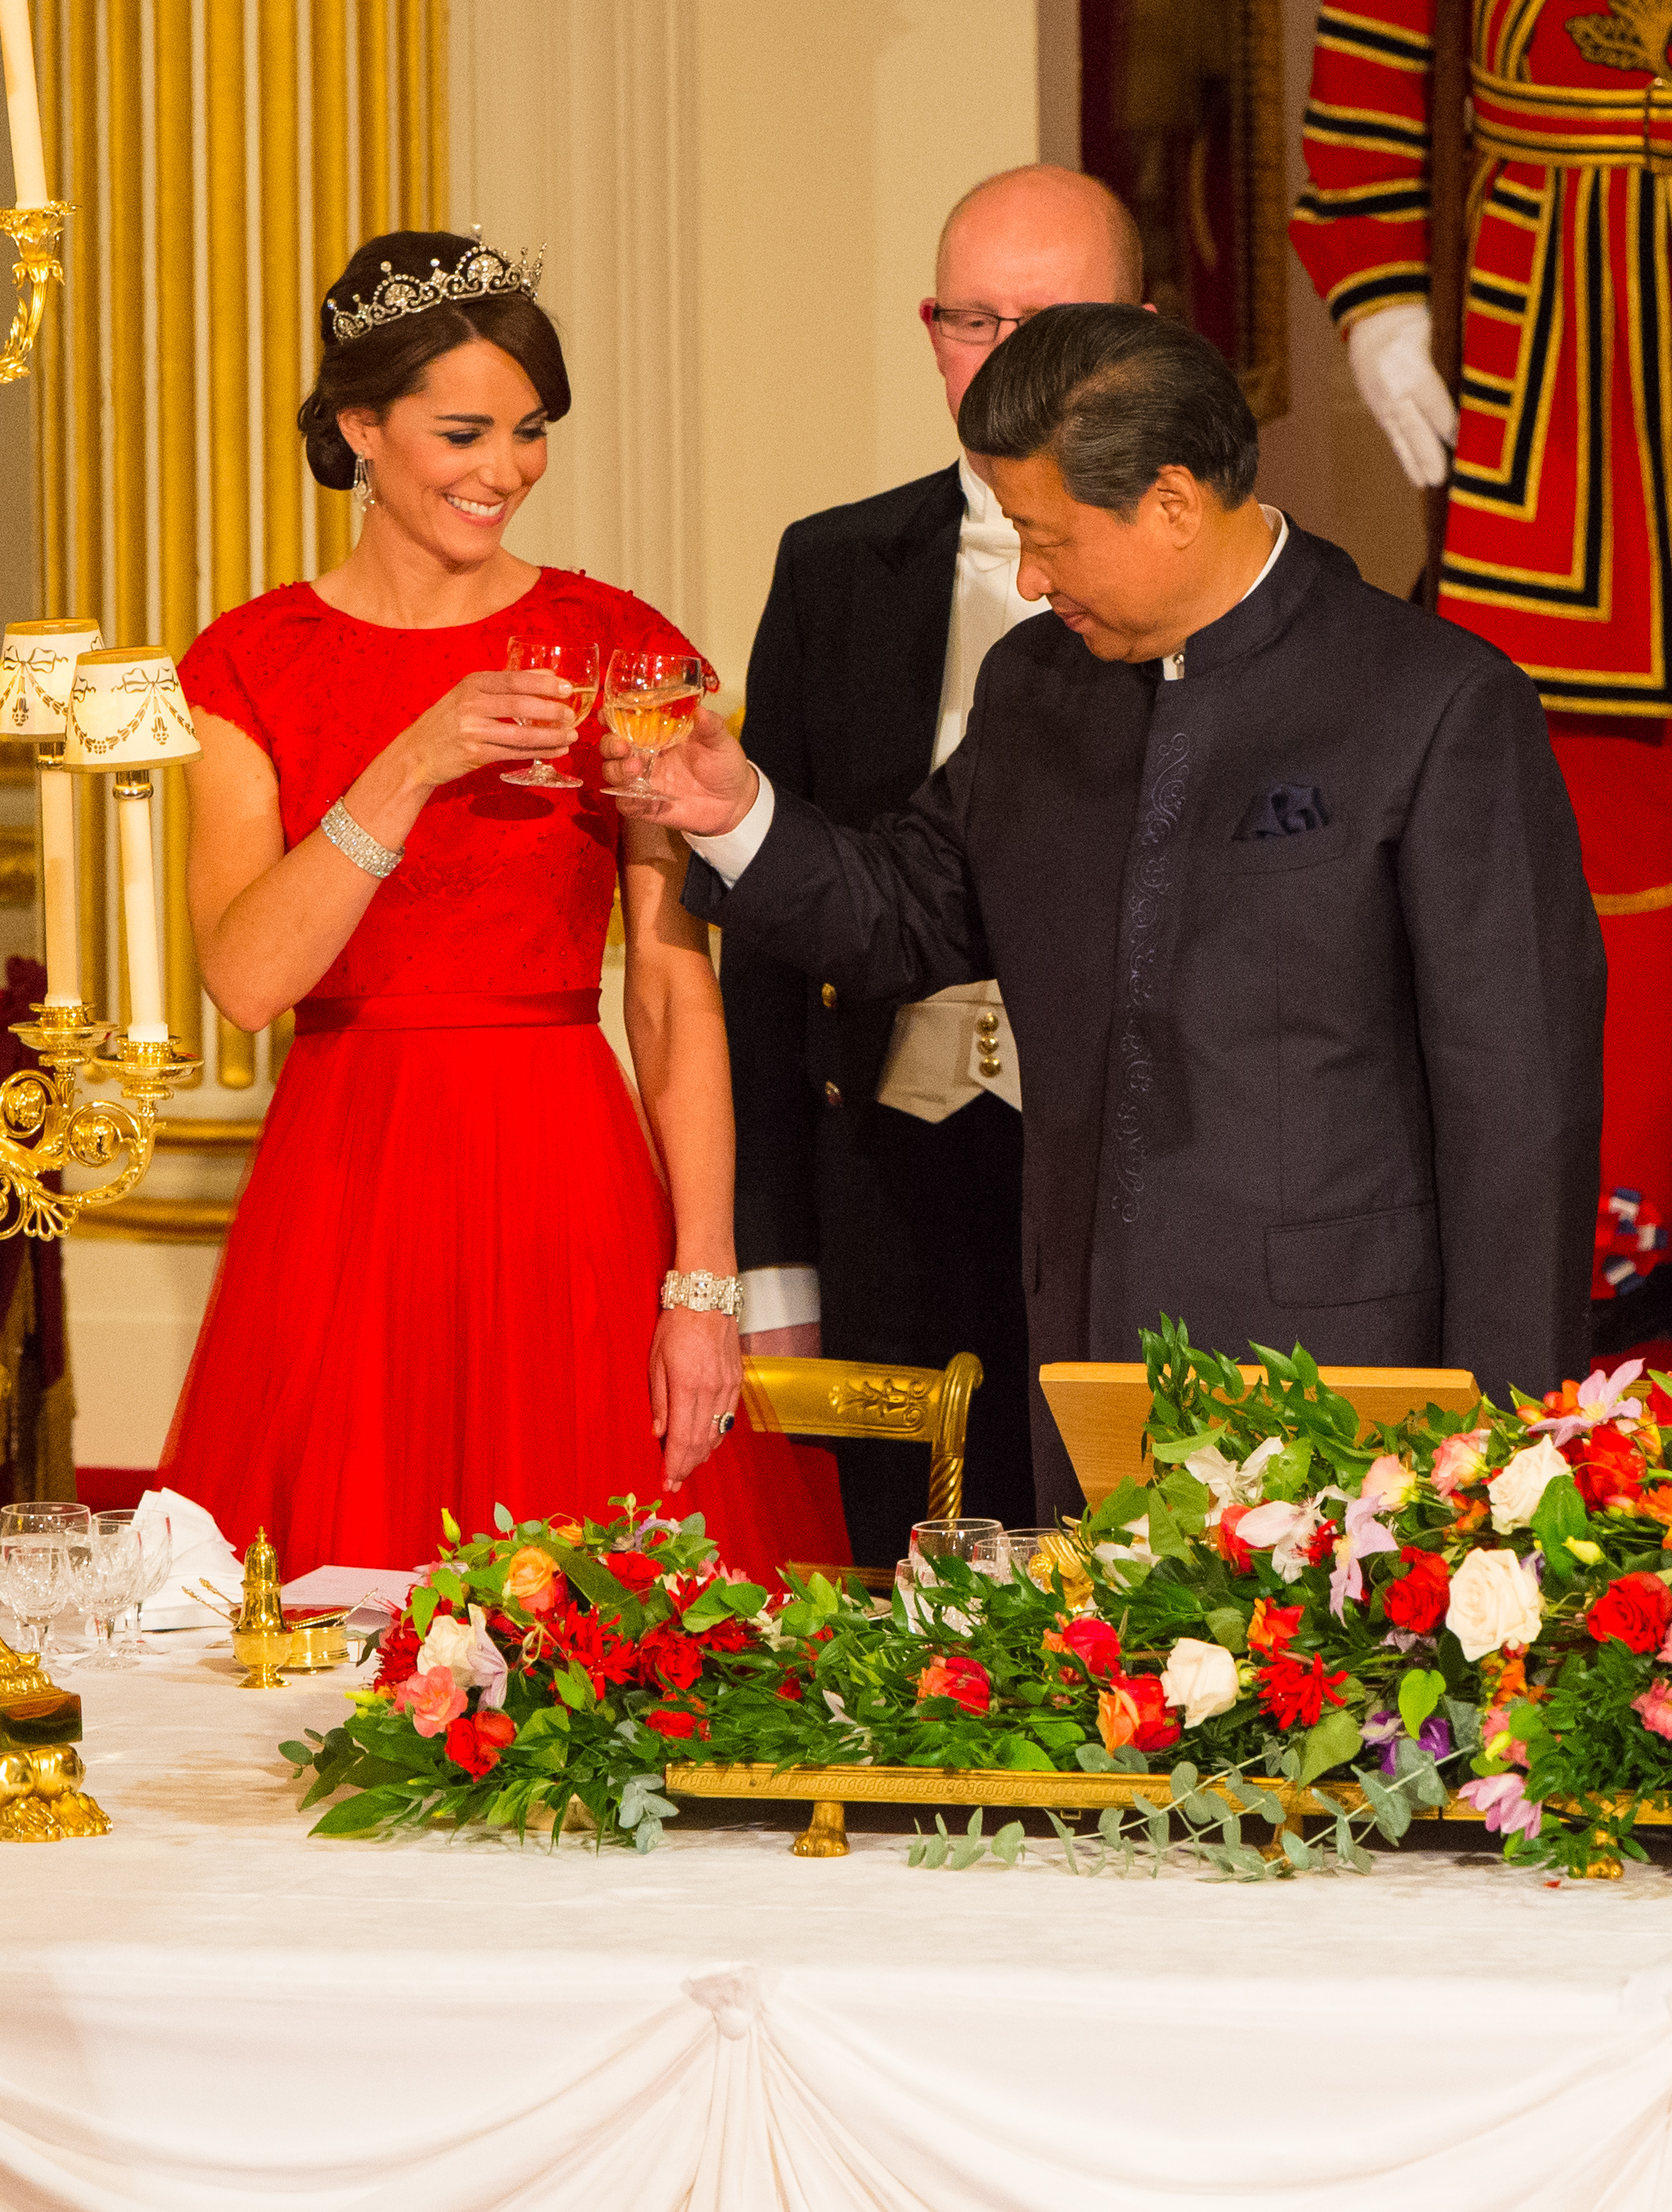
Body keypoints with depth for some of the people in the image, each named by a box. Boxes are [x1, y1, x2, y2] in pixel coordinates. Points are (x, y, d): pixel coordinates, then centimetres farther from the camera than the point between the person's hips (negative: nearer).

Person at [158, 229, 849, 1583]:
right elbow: (246, 977, -8)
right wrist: (409, 770, -19)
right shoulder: (255, 667, 5)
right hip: (344, 1203, 0)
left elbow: (677, 988, -1)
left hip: (572, 1191, 0)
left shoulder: (623, 650, 4)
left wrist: (704, 1286, -9)